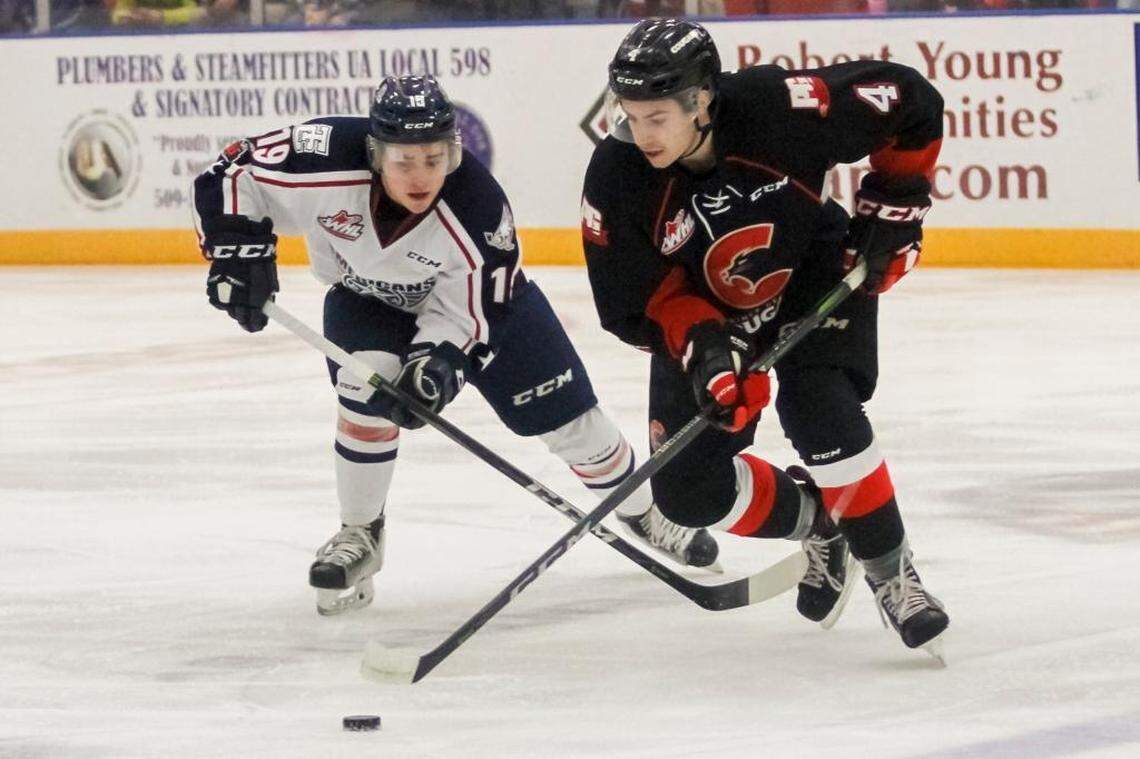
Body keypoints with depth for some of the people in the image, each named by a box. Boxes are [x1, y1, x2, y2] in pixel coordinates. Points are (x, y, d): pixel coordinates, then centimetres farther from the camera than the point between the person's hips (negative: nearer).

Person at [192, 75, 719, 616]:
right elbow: (230, 176, -26)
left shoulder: (478, 211, -37)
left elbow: (466, 315, -25)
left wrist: (437, 361, -40)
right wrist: (239, 251, -37)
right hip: (366, 295, 1)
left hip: (482, 292, -1)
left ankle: (643, 514, 28)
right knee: (367, 388, -27)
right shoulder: (329, 161, -38)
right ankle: (359, 535, -5)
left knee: (566, 415, 2)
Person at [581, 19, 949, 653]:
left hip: (817, 278, -3)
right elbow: (632, 302, -16)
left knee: (822, 412, -27)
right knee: (689, 489, -5)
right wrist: (698, 342, -33)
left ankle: (891, 573, -9)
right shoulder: (617, 179, -27)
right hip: (704, 310, 3)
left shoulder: (780, 108, -33)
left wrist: (895, 203, -15)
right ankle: (817, 525, 21)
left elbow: (911, 102, -19)